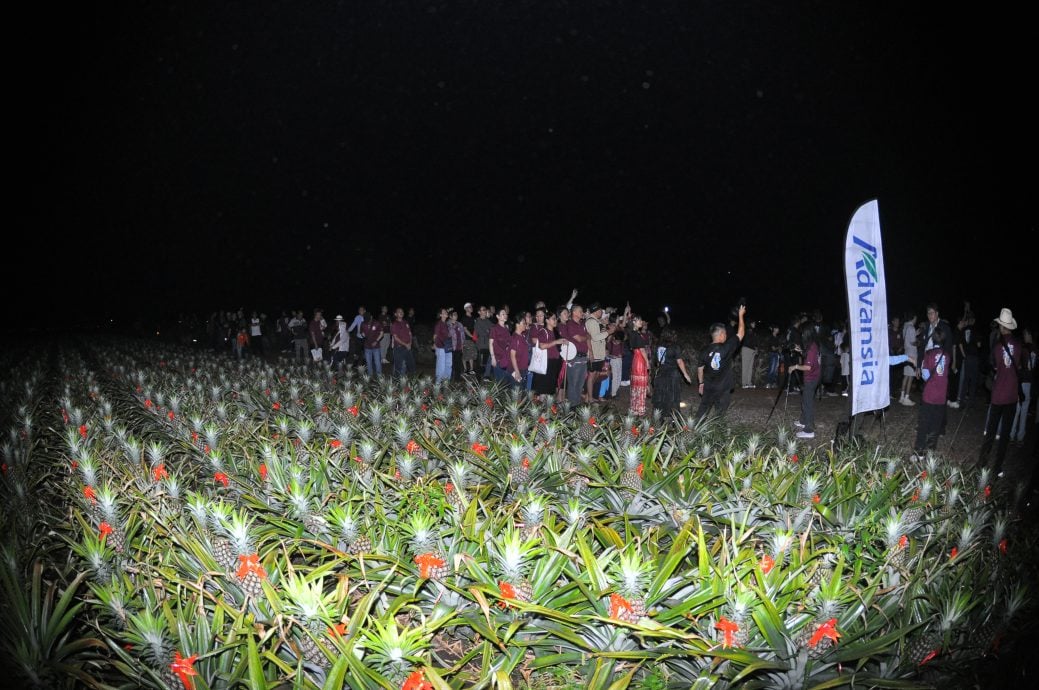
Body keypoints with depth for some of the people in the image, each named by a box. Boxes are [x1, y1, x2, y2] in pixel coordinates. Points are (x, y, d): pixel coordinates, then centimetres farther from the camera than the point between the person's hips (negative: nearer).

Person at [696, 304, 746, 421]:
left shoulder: (705, 350, -5)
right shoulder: (727, 348, -16)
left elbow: (700, 368, 3)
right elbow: (740, 334, -7)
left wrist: (701, 383, 17)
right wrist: (740, 315, 1)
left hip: (708, 388, 4)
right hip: (723, 388, -3)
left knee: (702, 411, 17)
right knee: (719, 415, 7)